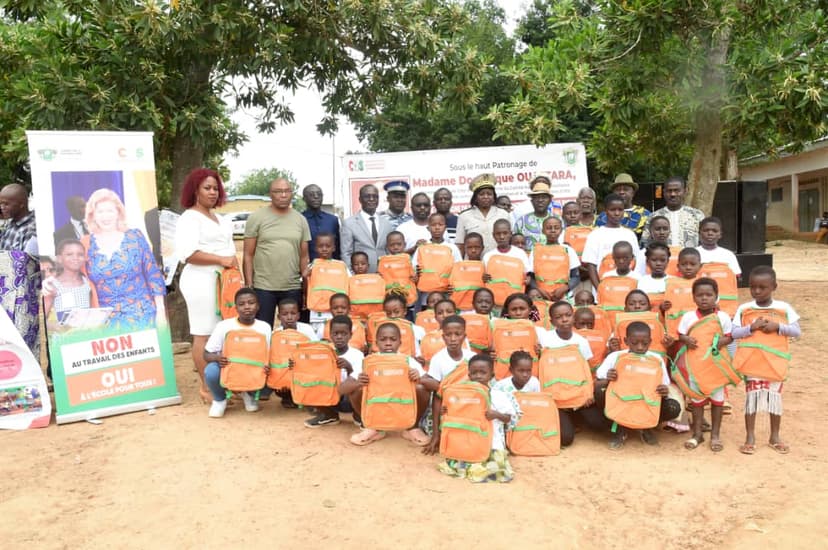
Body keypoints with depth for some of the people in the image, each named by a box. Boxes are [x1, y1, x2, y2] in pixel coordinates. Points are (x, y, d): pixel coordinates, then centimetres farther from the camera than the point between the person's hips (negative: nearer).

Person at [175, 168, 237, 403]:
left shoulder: (220, 218, 22)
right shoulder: (189, 218, -4)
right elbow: (188, 253, -17)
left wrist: (233, 264, 16)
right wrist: (221, 260, -18)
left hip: (223, 281, 8)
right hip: (201, 281, -8)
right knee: (204, 335, -5)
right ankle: (207, 388, -1)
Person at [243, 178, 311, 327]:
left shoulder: (300, 220, 9)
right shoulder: (257, 217, 0)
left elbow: (304, 256, 11)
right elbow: (248, 255, 0)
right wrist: (249, 285, -6)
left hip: (293, 288, 3)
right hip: (263, 288, -2)